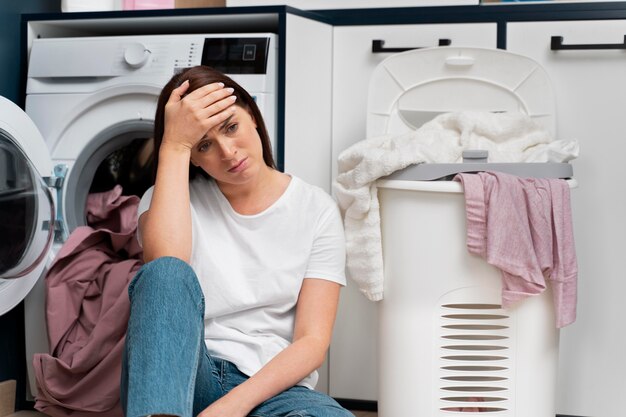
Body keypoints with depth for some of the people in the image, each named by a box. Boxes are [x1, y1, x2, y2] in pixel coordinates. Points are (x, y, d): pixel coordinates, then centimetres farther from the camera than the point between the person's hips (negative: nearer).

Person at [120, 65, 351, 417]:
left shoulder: (316, 209, 6)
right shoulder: (173, 198, 8)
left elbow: (313, 341, -2)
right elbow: (165, 267, -18)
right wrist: (174, 146, -12)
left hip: (270, 385, 0)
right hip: (184, 376, 1)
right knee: (167, 273, -32)